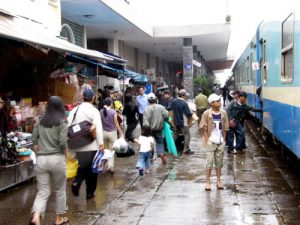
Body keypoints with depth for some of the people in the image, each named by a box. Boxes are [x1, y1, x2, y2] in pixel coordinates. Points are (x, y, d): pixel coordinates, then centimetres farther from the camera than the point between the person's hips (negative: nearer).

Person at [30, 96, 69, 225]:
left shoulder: (40, 121, 8)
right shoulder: (62, 121, -4)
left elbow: (34, 140, 6)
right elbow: (62, 142, -12)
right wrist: (65, 154, 5)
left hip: (40, 160, 3)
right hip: (57, 159, -3)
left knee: (43, 191, 7)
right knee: (60, 190, 16)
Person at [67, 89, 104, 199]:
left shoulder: (74, 110, 5)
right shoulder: (94, 110, -9)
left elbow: (68, 126, 1)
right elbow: (98, 127, -17)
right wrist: (101, 143, -17)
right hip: (91, 145, -4)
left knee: (83, 166, 19)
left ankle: (76, 182, -5)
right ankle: (90, 193, 16)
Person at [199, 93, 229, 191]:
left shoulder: (223, 113, 4)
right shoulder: (206, 114, -6)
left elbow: (225, 128, 10)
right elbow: (203, 128, -4)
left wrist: (224, 140, 5)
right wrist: (207, 141, -8)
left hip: (221, 142, 3)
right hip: (211, 142, -3)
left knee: (219, 162, 10)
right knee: (209, 162, -1)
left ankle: (218, 181, 19)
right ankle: (207, 182, 7)